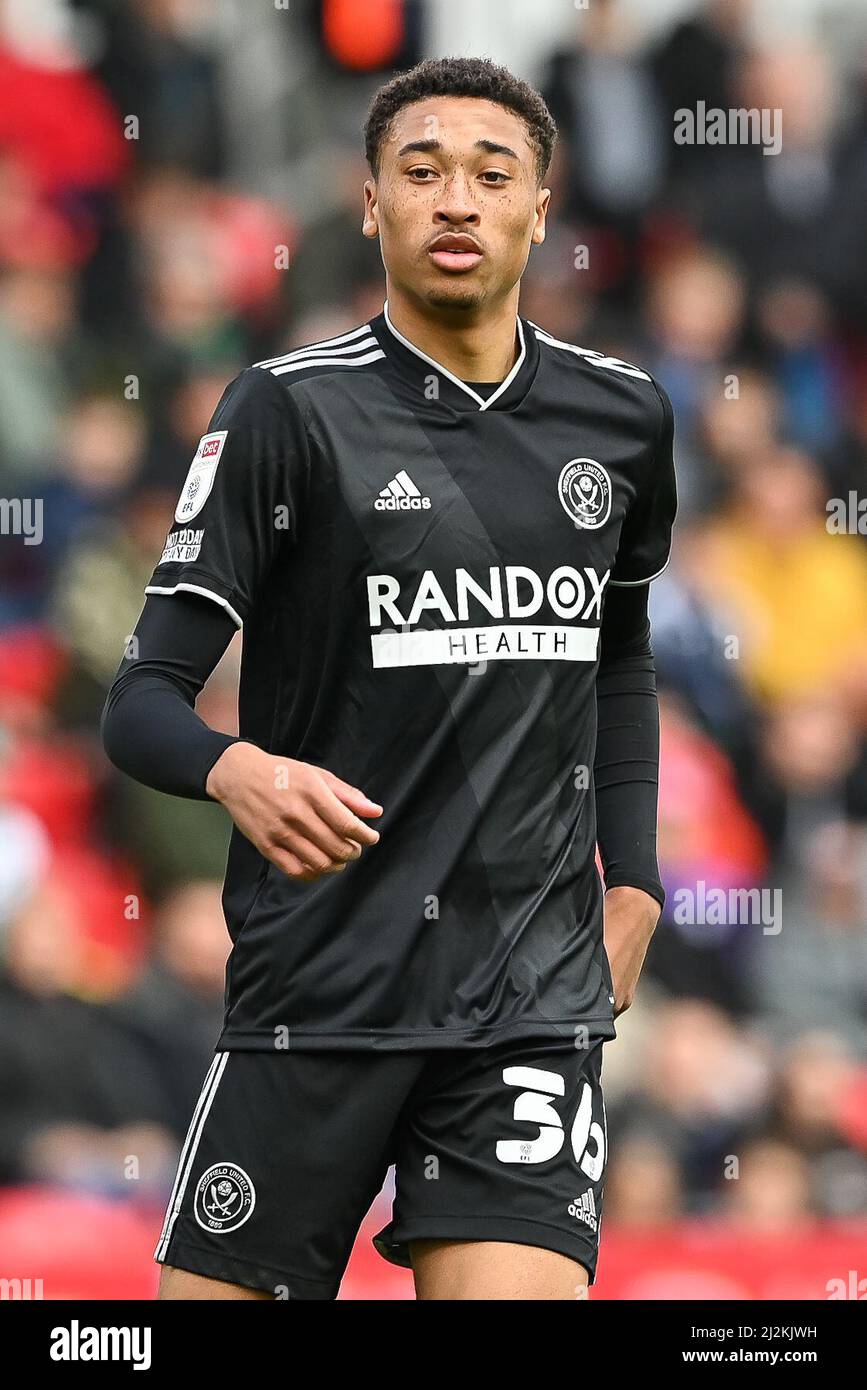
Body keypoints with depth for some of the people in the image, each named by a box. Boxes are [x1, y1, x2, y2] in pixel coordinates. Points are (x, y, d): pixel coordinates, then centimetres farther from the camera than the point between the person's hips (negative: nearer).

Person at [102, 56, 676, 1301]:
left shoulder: (622, 418, 8)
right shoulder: (292, 412, -5)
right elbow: (142, 702, -9)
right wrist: (237, 771, -31)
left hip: (534, 996, 2)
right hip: (316, 994, -2)